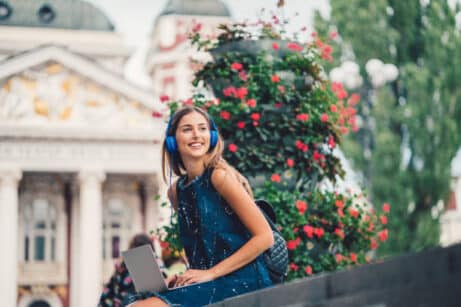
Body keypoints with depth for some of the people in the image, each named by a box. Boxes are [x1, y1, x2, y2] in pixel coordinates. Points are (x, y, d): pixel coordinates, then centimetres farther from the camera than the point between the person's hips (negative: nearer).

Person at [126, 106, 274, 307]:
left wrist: (211, 273, -13)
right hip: (205, 285, 7)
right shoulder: (176, 191, 12)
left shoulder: (220, 176, -9)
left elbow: (265, 237, -12)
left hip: (241, 284, -7)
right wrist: (184, 277, 2)